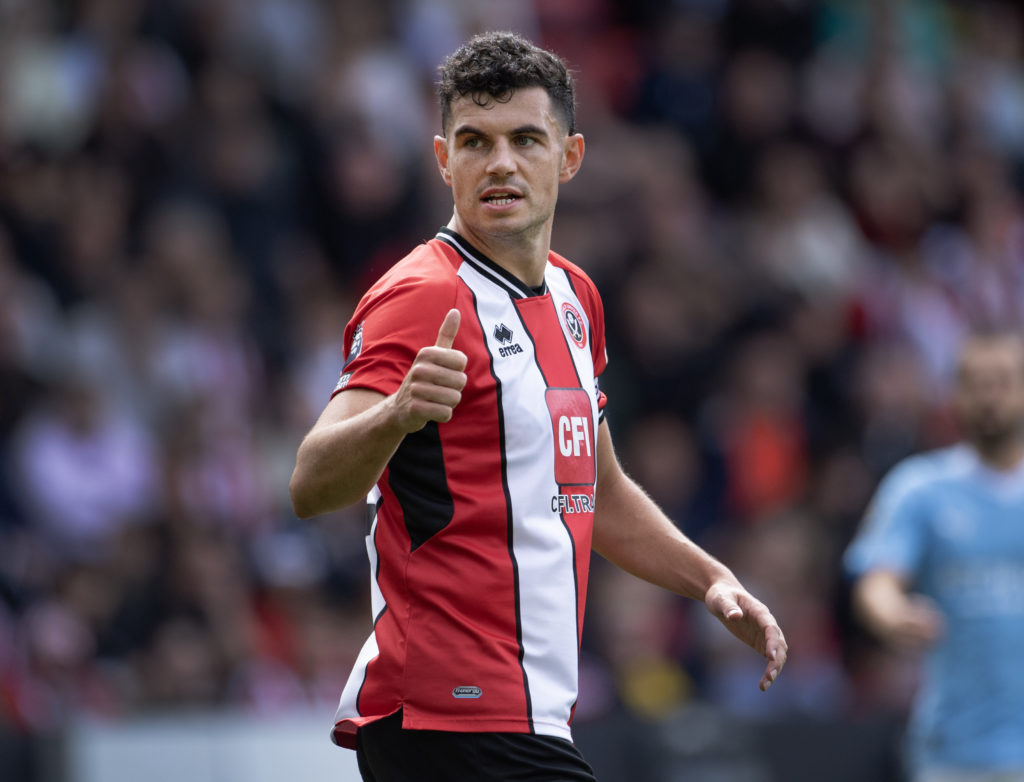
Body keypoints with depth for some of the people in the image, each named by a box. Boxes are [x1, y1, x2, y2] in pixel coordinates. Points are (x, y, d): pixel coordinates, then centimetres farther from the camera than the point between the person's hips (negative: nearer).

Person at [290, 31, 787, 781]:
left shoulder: (574, 297, 14)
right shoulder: (421, 298, -13)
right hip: (453, 722, -9)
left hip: (534, 715, 9)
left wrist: (711, 578, 16)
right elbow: (312, 487, -27)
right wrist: (399, 412, -46)